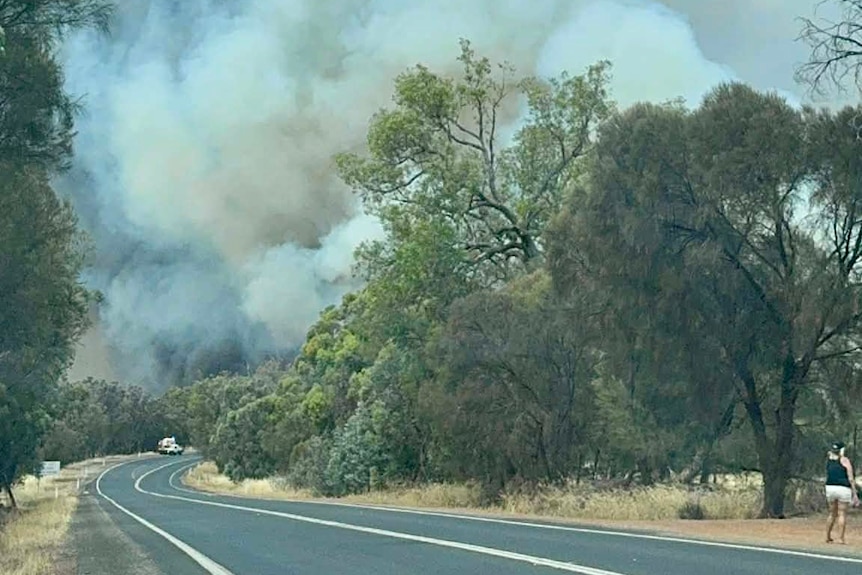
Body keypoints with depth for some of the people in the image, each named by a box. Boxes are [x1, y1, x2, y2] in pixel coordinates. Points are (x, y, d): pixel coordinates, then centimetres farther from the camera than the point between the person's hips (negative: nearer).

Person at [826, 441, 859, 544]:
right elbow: (851, 478, -7)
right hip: (843, 489, -5)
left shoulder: (828, 459, 8)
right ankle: (840, 538, -4)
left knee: (832, 514, 16)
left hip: (830, 488, 5)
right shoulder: (845, 460, -5)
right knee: (842, 514, 0)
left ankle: (828, 537, 19)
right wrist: (855, 494, -4)